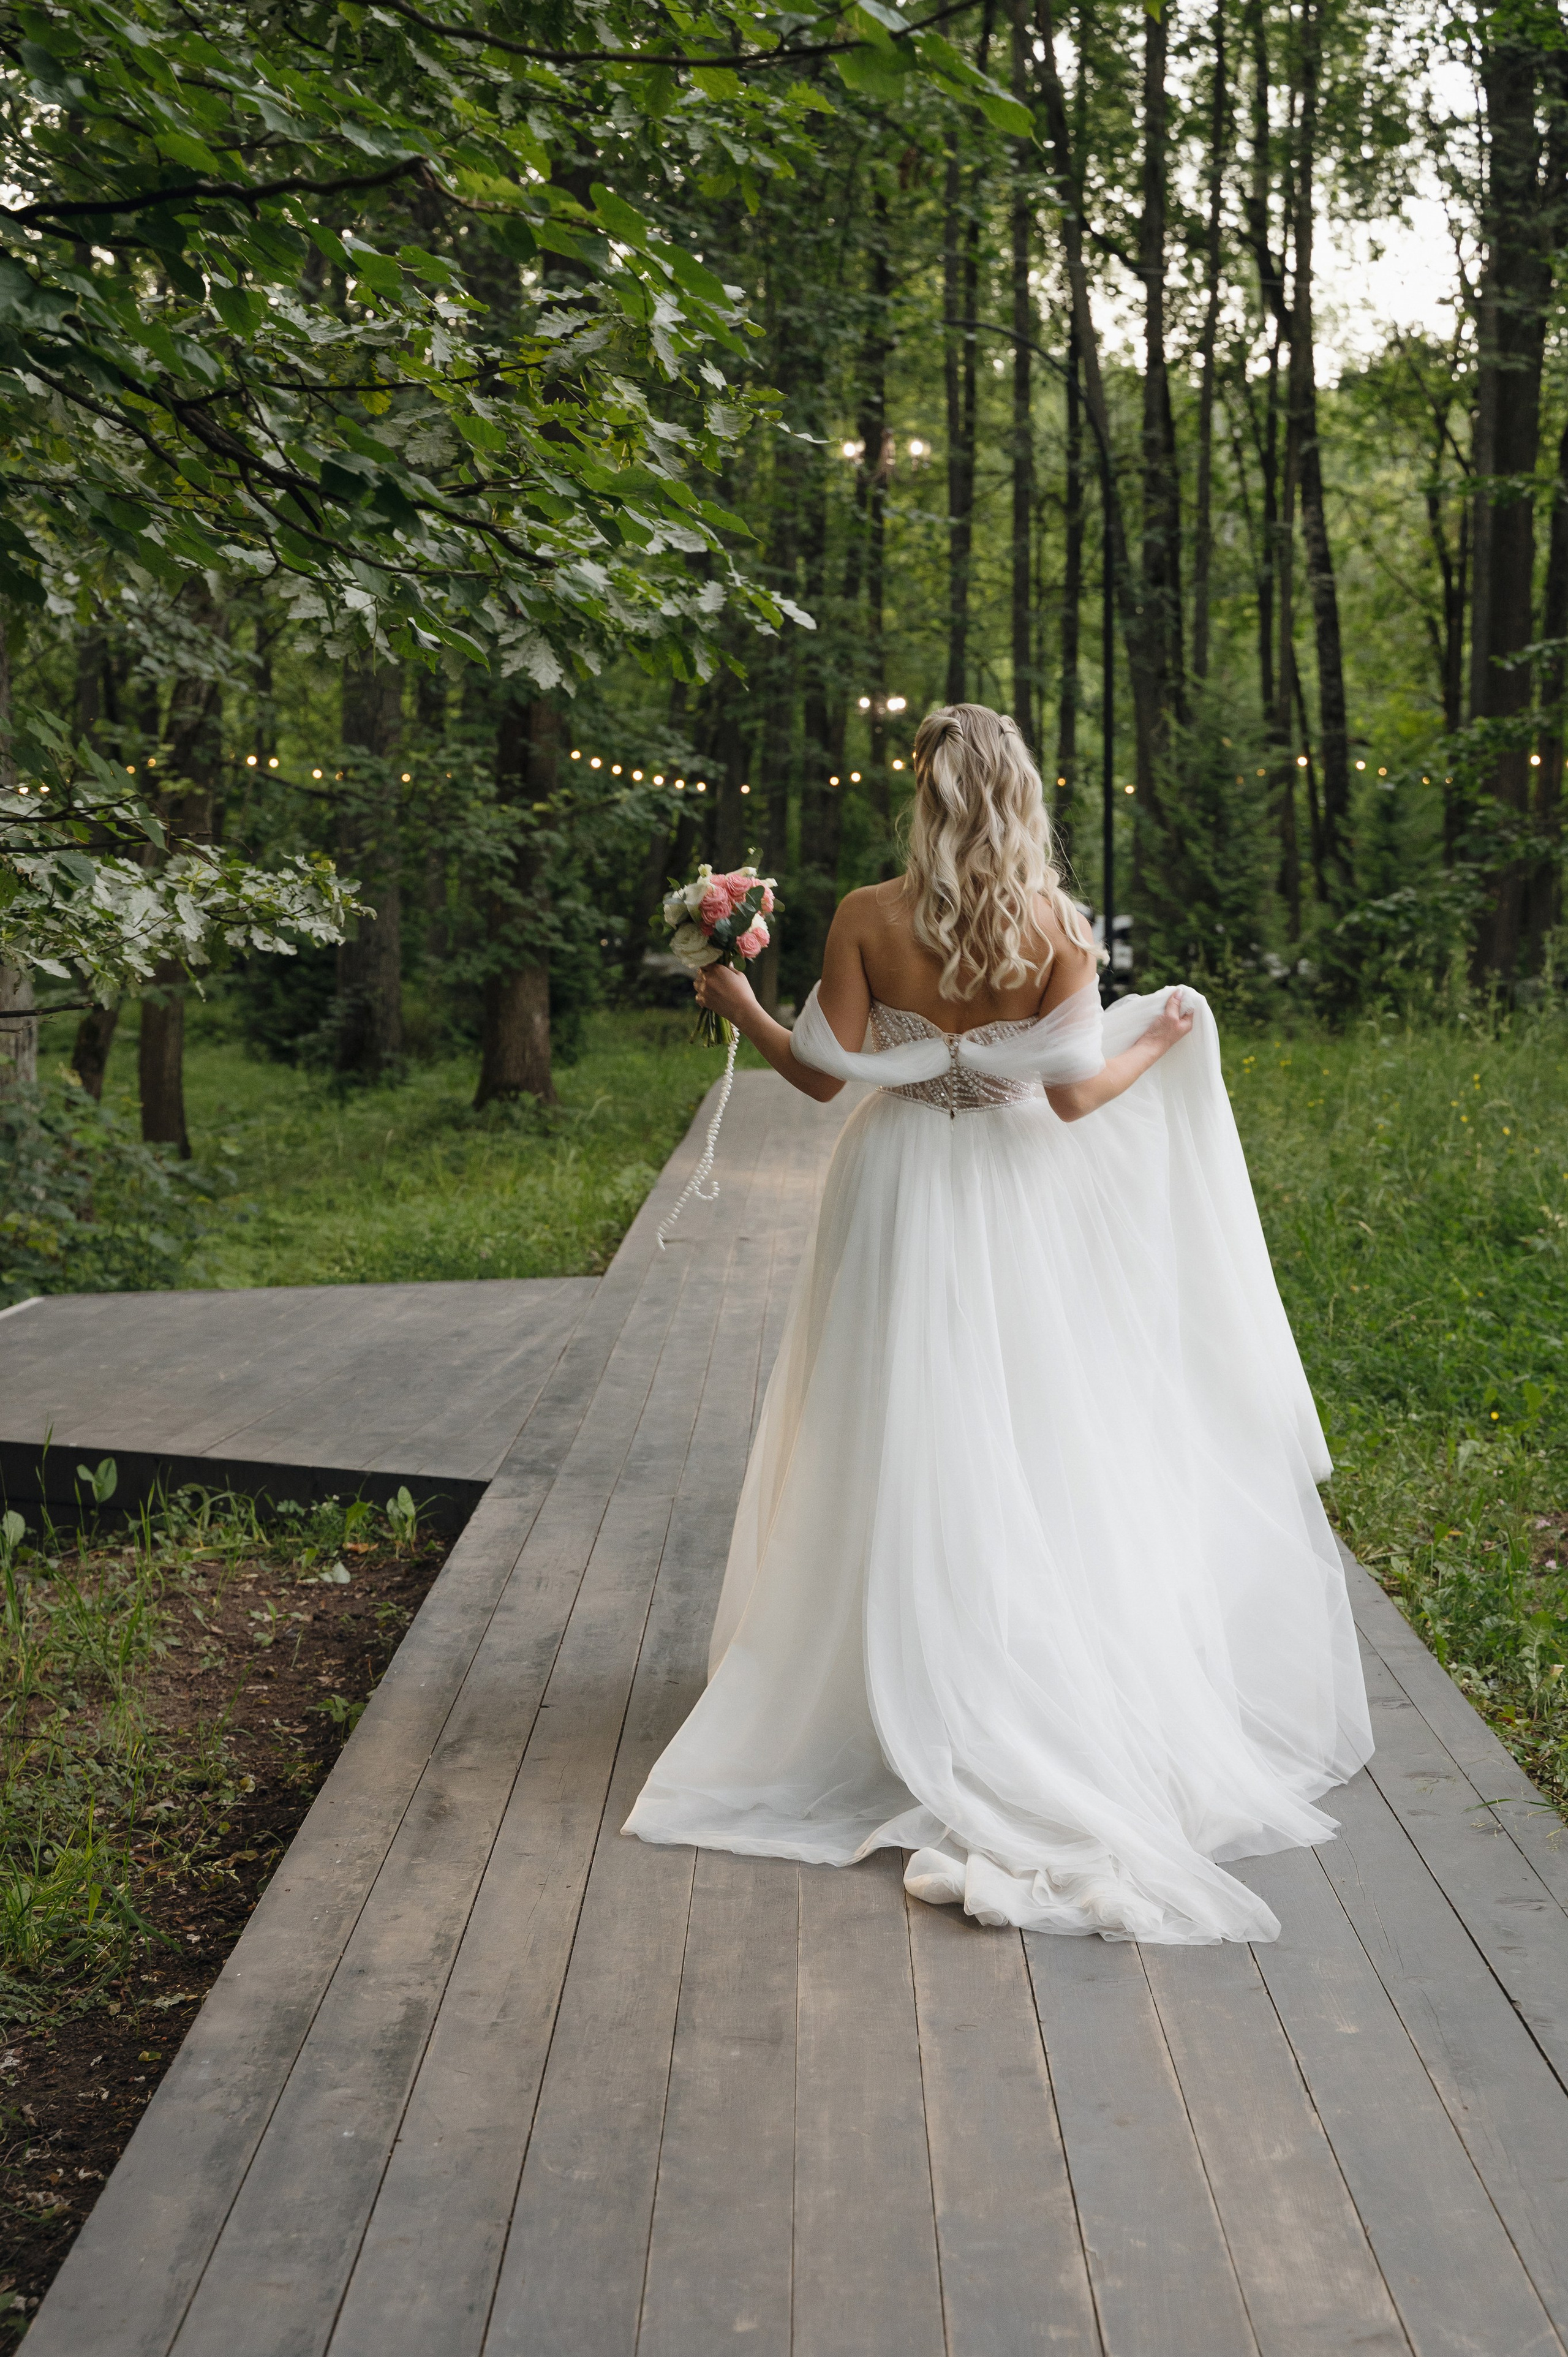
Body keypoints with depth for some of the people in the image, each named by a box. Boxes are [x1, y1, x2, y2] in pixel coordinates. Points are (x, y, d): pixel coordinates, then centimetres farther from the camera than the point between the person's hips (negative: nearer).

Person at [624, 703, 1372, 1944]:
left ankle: (906, 1698, 17)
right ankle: (1047, 1700, 16)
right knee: (1032, 1455, 11)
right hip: (1011, 1203, 0)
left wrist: (742, 1008, 9)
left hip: (900, 1200, 0)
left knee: (907, 1461, 9)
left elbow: (824, 1072, -8)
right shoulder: (1057, 926, -10)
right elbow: (1072, 1092, -14)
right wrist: (1160, 1045, 4)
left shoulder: (867, 918, -10)